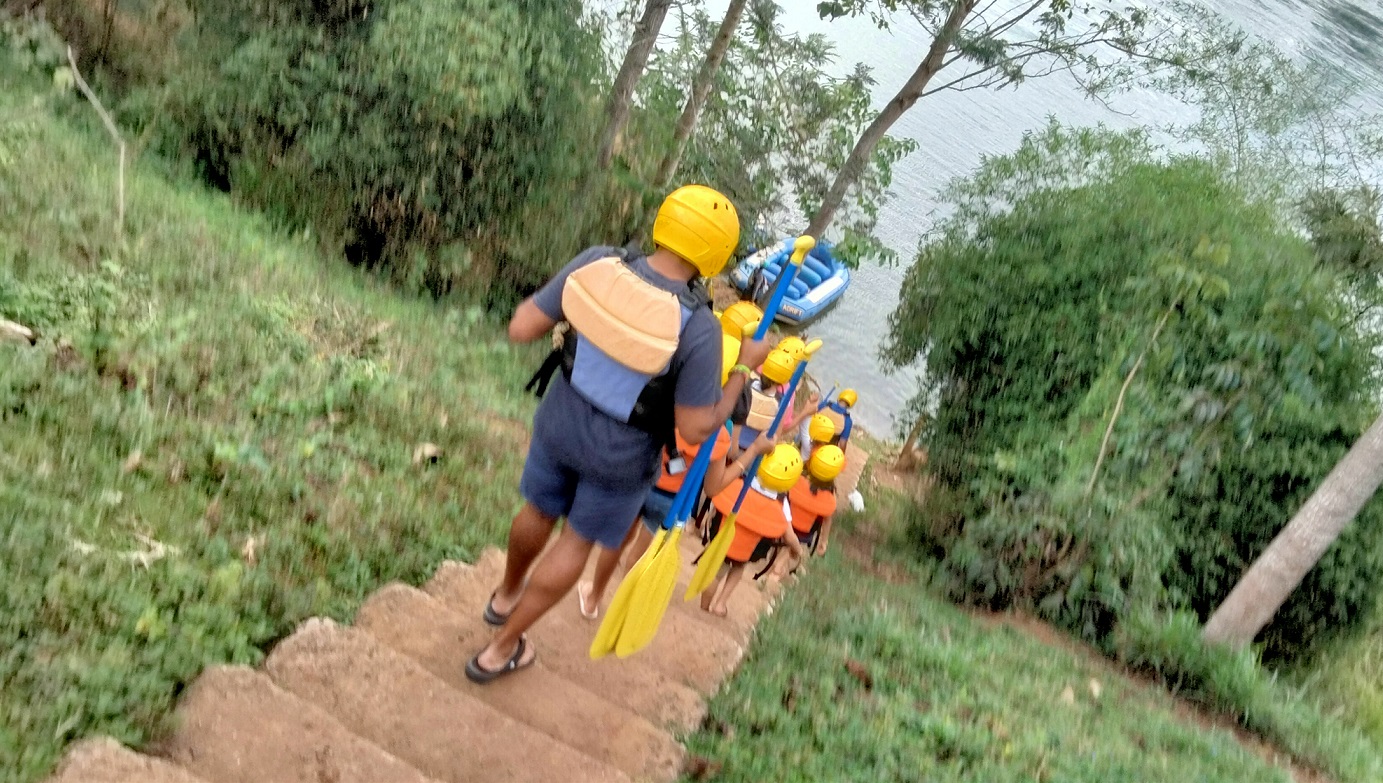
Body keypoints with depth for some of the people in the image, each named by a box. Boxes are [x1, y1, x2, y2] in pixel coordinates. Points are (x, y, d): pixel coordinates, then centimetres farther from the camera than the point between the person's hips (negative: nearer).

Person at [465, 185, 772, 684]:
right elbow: (696, 428, -23)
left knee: (540, 512, 31)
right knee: (577, 543, 22)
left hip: (560, 421, 4)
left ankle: (505, 597, 61)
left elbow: (521, 329, -15)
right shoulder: (698, 328, -32)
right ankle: (500, 650, 35)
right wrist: (744, 368, -11)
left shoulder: (596, 264, -22)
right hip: (620, 455, -4)